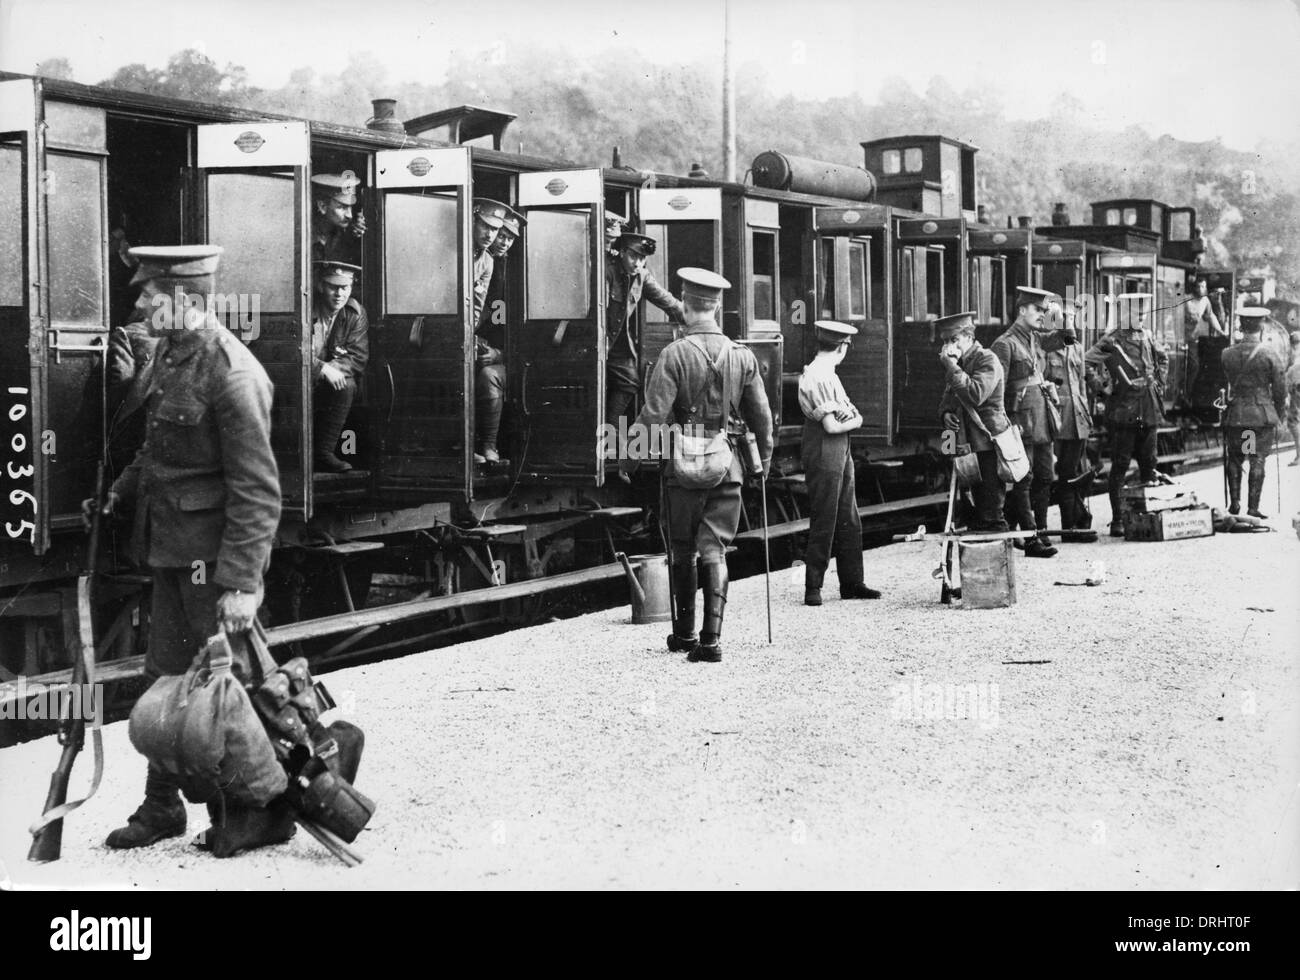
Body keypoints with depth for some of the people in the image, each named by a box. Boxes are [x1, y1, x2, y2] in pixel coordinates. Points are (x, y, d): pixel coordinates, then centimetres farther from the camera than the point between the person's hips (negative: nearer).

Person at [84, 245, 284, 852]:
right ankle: (161, 808, 28)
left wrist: (241, 582, -23)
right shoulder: (170, 354, 9)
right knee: (165, 679, 15)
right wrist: (120, 494, 12)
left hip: (213, 552, -9)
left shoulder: (230, 373, -20)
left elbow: (257, 491, -21)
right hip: (171, 549, 9)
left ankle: (266, 811, 14)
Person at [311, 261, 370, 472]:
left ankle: (323, 452, -19)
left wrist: (333, 368, -24)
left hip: (328, 383, 3)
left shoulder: (356, 313, -1)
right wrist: (323, 369, -32)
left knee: (346, 385, -26)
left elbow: (358, 357, -5)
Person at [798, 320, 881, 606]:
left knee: (849, 521, 12)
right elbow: (831, 426, -20)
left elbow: (856, 415, 12)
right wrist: (852, 421, -2)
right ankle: (813, 588, 4)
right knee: (824, 523, -4)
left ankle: (852, 583, 19)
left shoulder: (829, 375, 15)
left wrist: (851, 415, -10)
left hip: (841, 453, 10)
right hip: (824, 456, -10)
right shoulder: (819, 377, -16)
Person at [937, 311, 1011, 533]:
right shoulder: (958, 363, 16)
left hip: (988, 444, -8)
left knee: (991, 511, -8)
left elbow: (976, 395, -23)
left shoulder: (987, 360, -9)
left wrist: (952, 367, -19)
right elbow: (947, 397, 26)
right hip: (966, 443, 8)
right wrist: (946, 413, 3)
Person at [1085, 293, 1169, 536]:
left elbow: (1162, 358, 29)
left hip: (1149, 411, 7)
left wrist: (1159, 383, 18)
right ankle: (1117, 520, -1)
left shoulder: (1147, 337, 11)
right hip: (1123, 412, -6)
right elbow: (1087, 363, -18)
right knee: (1119, 466, -3)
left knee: (1149, 463, 12)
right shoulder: (1112, 341, -10)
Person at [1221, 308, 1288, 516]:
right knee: (1258, 460, 2)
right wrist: (1279, 414, 9)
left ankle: (1234, 504, 12)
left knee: (1234, 459, 13)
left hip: (1235, 415, 2)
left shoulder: (1227, 354, -1)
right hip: (1262, 415, -2)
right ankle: (1253, 508, 1)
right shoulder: (1271, 355, -7)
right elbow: (1280, 390, -2)